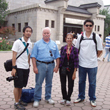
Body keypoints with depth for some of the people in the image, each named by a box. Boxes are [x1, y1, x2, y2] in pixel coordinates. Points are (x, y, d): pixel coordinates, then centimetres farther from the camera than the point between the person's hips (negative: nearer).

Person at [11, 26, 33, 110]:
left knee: (21, 85, 15)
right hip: (18, 67, -6)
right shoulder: (18, 42, -9)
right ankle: (16, 103, 12)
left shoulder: (30, 43, 9)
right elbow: (14, 56, -11)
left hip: (26, 68, 6)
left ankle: (19, 100, 28)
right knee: (17, 86, 2)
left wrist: (29, 65, 14)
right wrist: (14, 68, -16)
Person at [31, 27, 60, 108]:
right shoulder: (37, 44, 2)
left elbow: (57, 56, 10)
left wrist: (57, 66, 1)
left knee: (49, 83, 12)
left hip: (51, 65, 3)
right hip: (40, 65, -3)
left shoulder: (54, 44, 10)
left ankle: (48, 98, 27)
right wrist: (35, 67, -10)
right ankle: (37, 99, 10)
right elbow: (34, 56, -3)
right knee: (38, 83, 0)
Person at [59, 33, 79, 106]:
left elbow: (76, 61, -5)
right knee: (63, 85, 11)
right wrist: (60, 68, 2)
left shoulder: (75, 49, -5)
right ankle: (64, 98, 30)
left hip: (71, 70, -2)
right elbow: (60, 58, 5)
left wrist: (74, 72, -8)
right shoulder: (63, 48, 1)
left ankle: (68, 99, 25)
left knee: (70, 85, 7)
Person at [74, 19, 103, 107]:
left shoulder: (96, 37, -3)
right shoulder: (80, 37, 2)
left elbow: (100, 51, 2)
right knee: (81, 81, 15)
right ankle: (81, 97, 32)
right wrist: (81, 56, 4)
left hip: (92, 64, -2)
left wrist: (94, 57, 2)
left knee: (92, 83, 9)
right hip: (82, 64, 2)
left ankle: (92, 99, 26)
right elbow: (77, 49, 11)